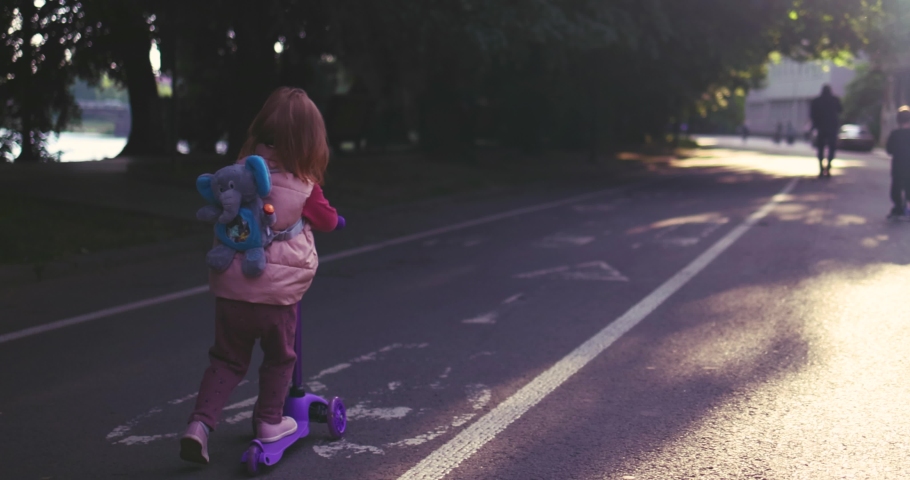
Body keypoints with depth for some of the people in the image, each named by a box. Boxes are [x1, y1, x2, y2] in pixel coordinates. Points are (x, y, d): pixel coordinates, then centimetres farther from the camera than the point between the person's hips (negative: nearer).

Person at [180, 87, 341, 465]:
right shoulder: (303, 185, -8)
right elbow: (328, 221, 7)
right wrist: (321, 216, 27)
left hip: (230, 285, 3)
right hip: (277, 289, -3)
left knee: (226, 360, 17)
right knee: (279, 357, 21)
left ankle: (201, 423, 4)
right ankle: (269, 421, 31)